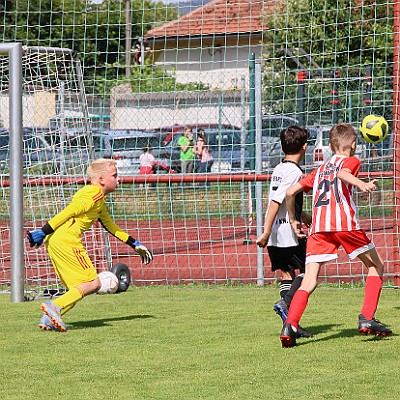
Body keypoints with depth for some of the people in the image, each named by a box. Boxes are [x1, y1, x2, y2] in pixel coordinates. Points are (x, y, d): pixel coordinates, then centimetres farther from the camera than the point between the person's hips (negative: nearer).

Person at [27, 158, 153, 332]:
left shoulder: (99, 200, 27)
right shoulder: (95, 193, -6)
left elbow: (110, 226, 38)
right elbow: (69, 211, -15)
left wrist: (135, 244, 38)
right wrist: (44, 232, -20)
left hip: (54, 241, 10)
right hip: (66, 240, -10)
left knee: (78, 288, 12)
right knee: (93, 283, -10)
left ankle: (49, 319, -1)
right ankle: (55, 307, -23)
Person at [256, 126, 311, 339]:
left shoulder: (279, 169, 16)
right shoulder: (294, 172, -12)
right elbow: (275, 202, -19)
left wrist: (310, 220, 35)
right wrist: (266, 232, -20)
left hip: (274, 235, 8)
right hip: (288, 233, -8)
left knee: (286, 275, 7)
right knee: (304, 272, 1)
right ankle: (285, 303, -18)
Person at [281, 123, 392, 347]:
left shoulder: (320, 170, 27)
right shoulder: (351, 161, 12)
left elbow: (291, 192, 23)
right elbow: (342, 173, -12)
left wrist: (293, 220, 34)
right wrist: (361, 185, -30)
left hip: (318, 228, 4)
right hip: (345, 223, -4)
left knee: (309, 282, -1)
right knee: (376, 266, 15)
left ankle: (290, 325, -22)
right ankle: (367, 319, 5)